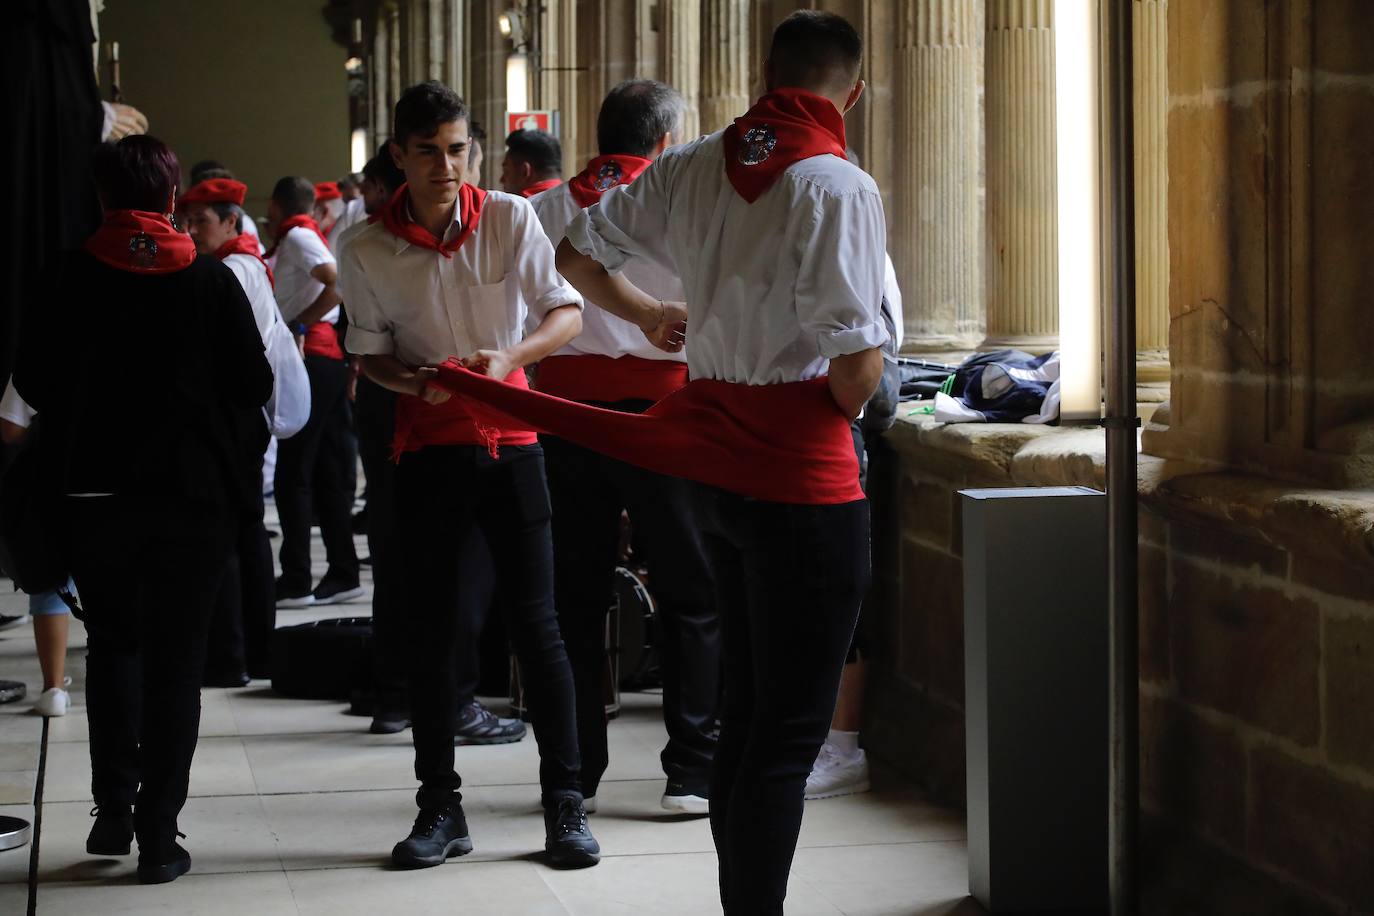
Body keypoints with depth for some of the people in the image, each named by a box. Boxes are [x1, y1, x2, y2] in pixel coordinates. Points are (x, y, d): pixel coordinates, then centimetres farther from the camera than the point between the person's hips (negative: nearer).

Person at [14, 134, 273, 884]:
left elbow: (31, 381, 0)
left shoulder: (69, 278, -4)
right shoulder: (212, 281, -6)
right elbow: (253, 387, -4)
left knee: (112, 645, 18)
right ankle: (157, 835, 2)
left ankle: (113, 812, 11)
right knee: (175, 660, 5)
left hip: (93, 489, 1)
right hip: (192, 492, -1)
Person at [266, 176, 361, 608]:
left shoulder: (296, 236, -8)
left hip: (311, 358, -9)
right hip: (330, 358, 9)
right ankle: (342, 574, 13)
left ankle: (295, 581, -8)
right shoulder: (307, 235, 20)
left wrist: (300, 324, -17)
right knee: (330, 475, 11)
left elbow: (339, 283, -22)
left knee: (292, 475, -7)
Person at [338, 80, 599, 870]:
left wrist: (510, 356, -18)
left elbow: (569, 314, -1)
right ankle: (441, 809, 15)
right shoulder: (371, 251, -3)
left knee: (536, 622, -1)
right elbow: (371, 353, 5)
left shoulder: (511, 219, -5)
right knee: (431, 629, 5)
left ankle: (566, 804, 7)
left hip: (511, 440, -1)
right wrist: (413, 381, -17)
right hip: (428, 447, 1)